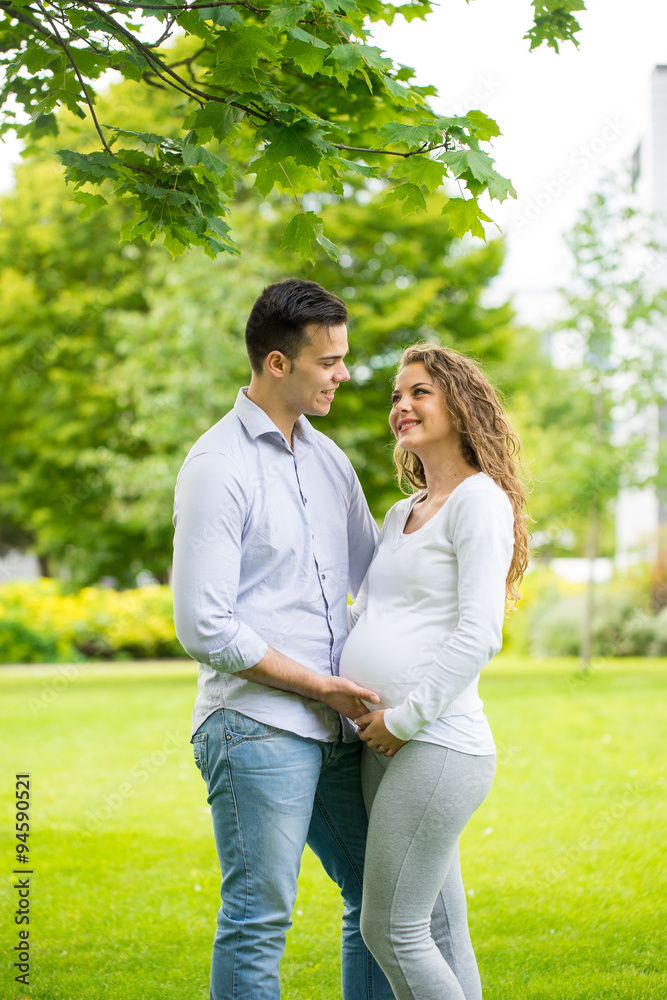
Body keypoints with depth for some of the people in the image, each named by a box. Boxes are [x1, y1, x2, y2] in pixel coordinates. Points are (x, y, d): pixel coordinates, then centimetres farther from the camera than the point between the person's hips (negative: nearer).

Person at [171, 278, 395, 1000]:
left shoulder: (326, 458, 14)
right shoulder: (217, 468, -11)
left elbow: (373, 574, 24)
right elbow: (204, 627, -15)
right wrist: (320, 684, -11)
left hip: (335, 726, 8)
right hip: (258, 729, -8)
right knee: (258, 920, -3)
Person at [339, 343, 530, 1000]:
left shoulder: (480, 500, -6)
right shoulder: (402, 514, 20)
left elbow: (478, 635, -15)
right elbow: (365, 617, 26)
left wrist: (406, 717, -15)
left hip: (437, 746, -8)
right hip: (387, 747, 8)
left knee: (390, 929, -7)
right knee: (439, 932, 10)